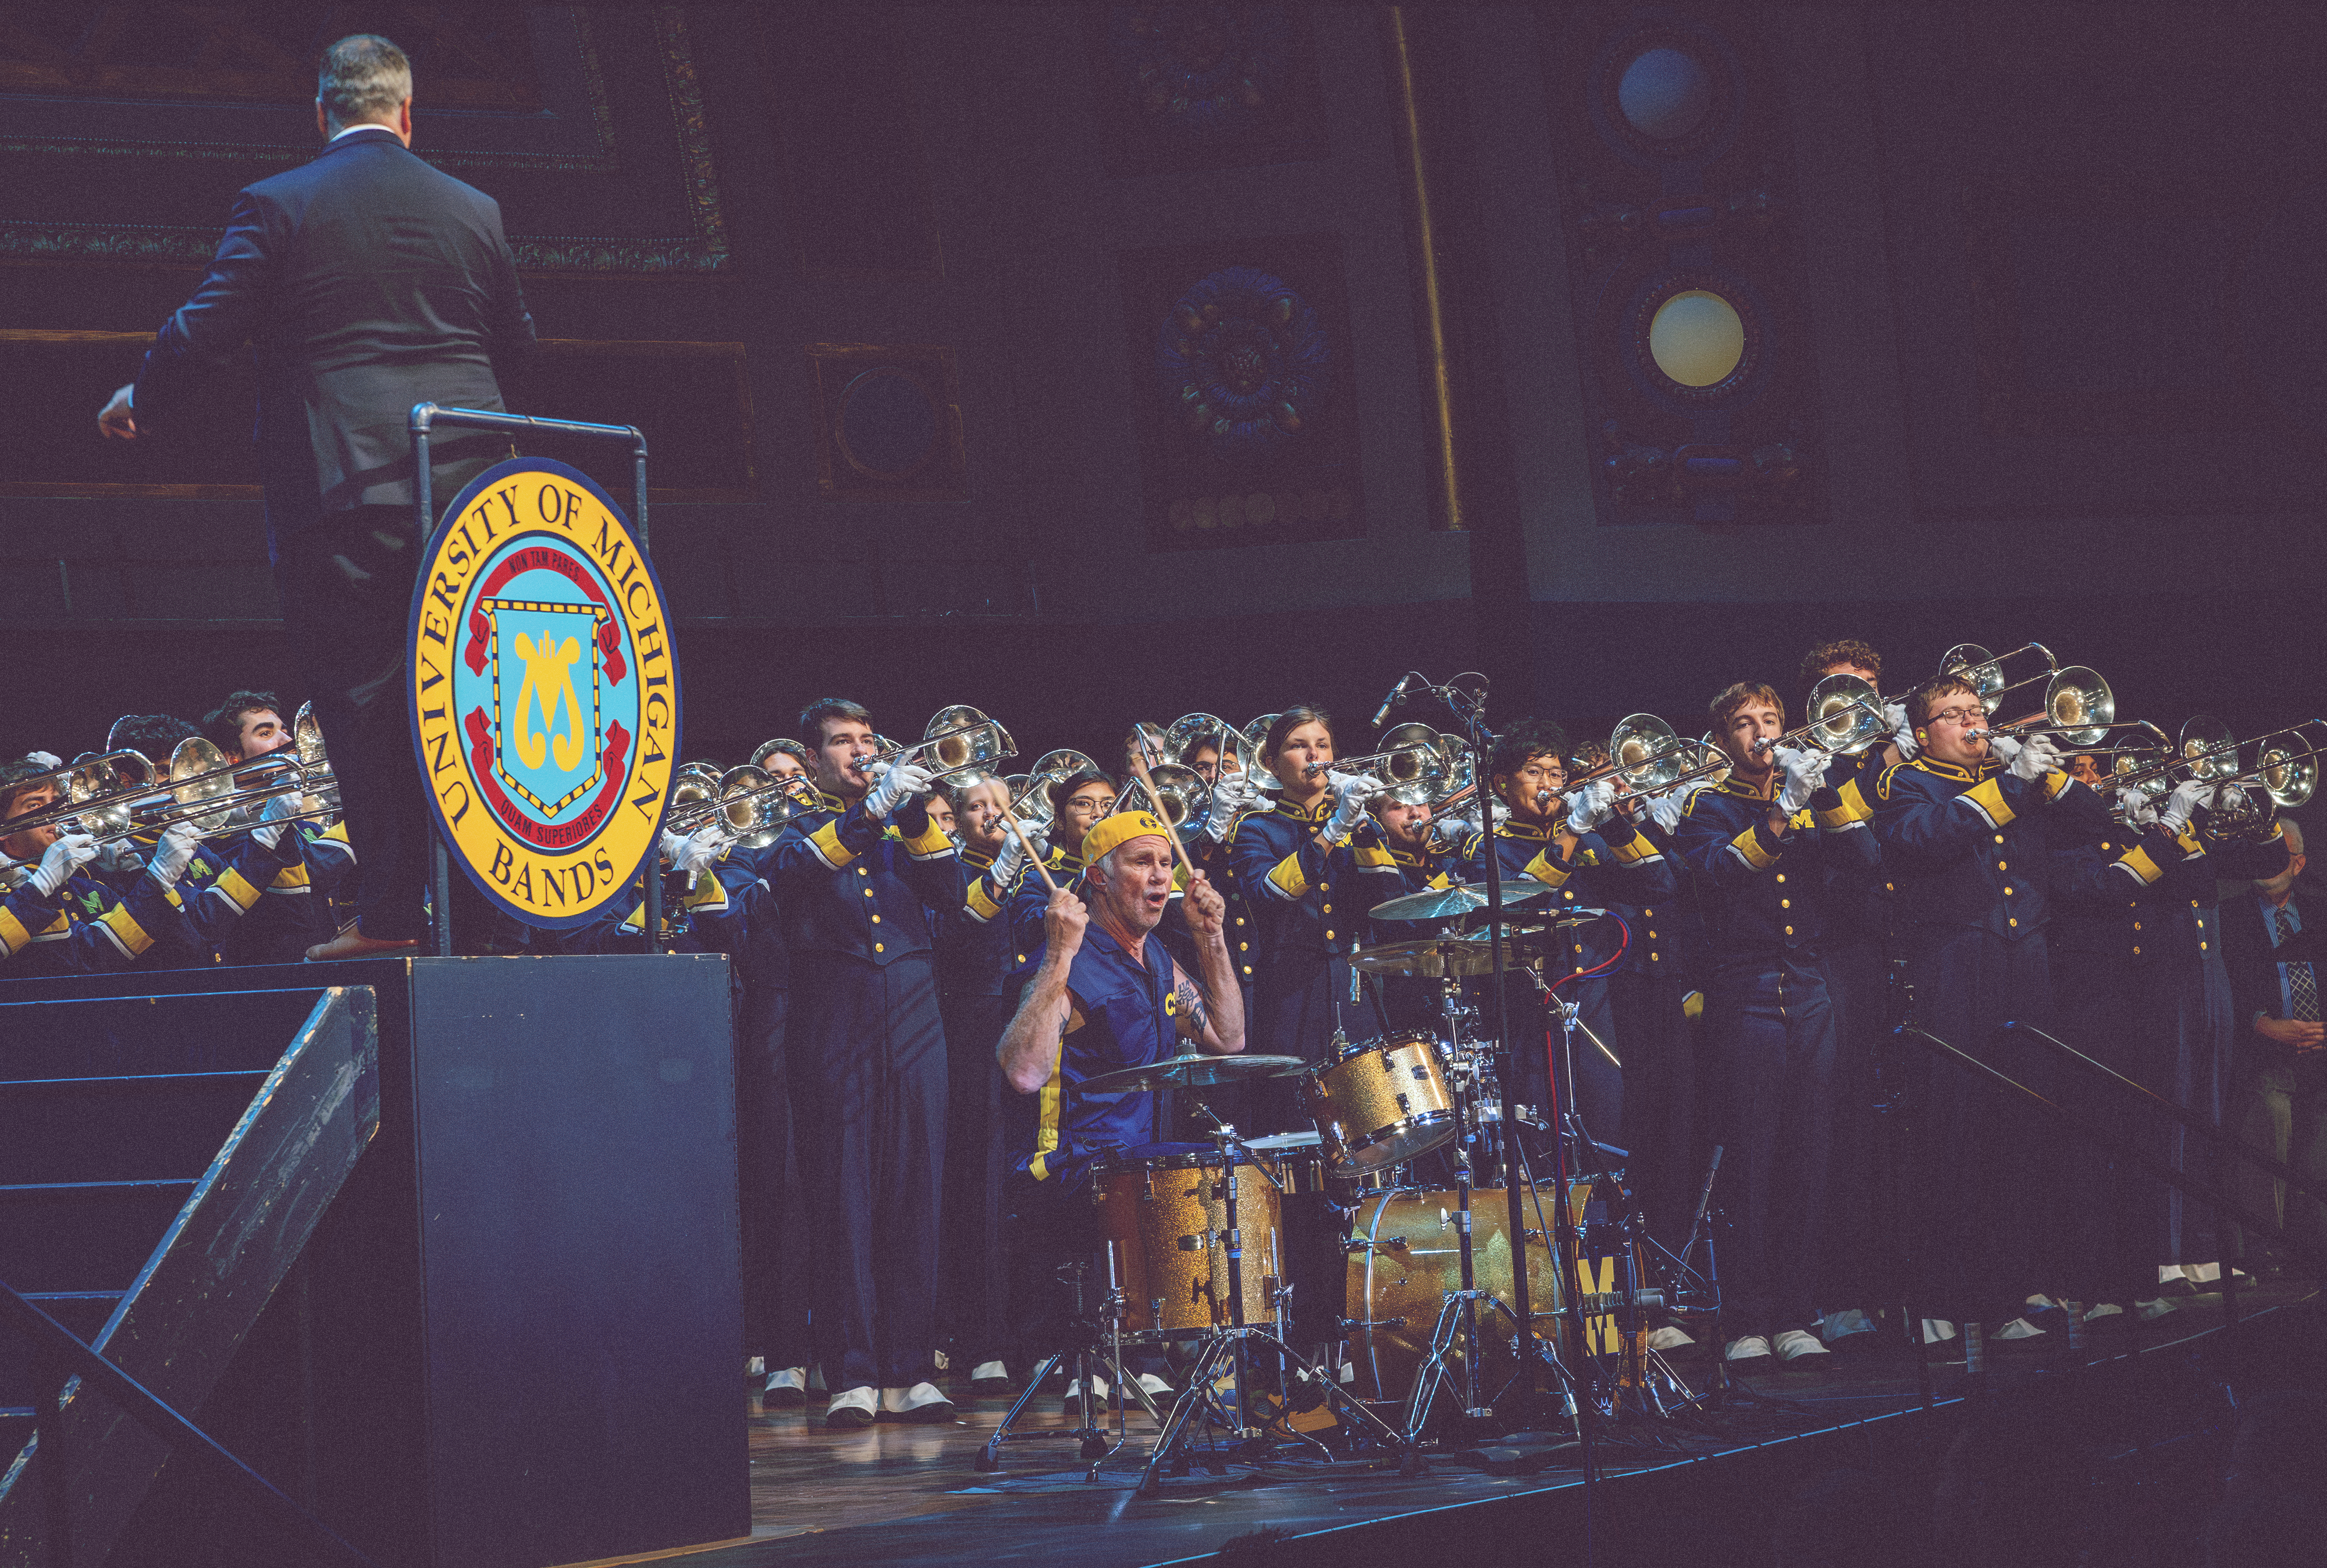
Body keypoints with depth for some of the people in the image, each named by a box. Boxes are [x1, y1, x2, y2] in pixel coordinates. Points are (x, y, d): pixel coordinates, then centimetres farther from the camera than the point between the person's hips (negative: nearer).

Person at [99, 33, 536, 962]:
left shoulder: (278, 205, -3)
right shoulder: (473, 210, 9)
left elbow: (208, 328, -4)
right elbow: (515, 345, 16)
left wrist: (140, 404, 14)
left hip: (338, 485, -3)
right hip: (464, 484, 4)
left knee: (362, 700, 0)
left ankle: (392, 908, -2)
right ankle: (481, 894, 10)